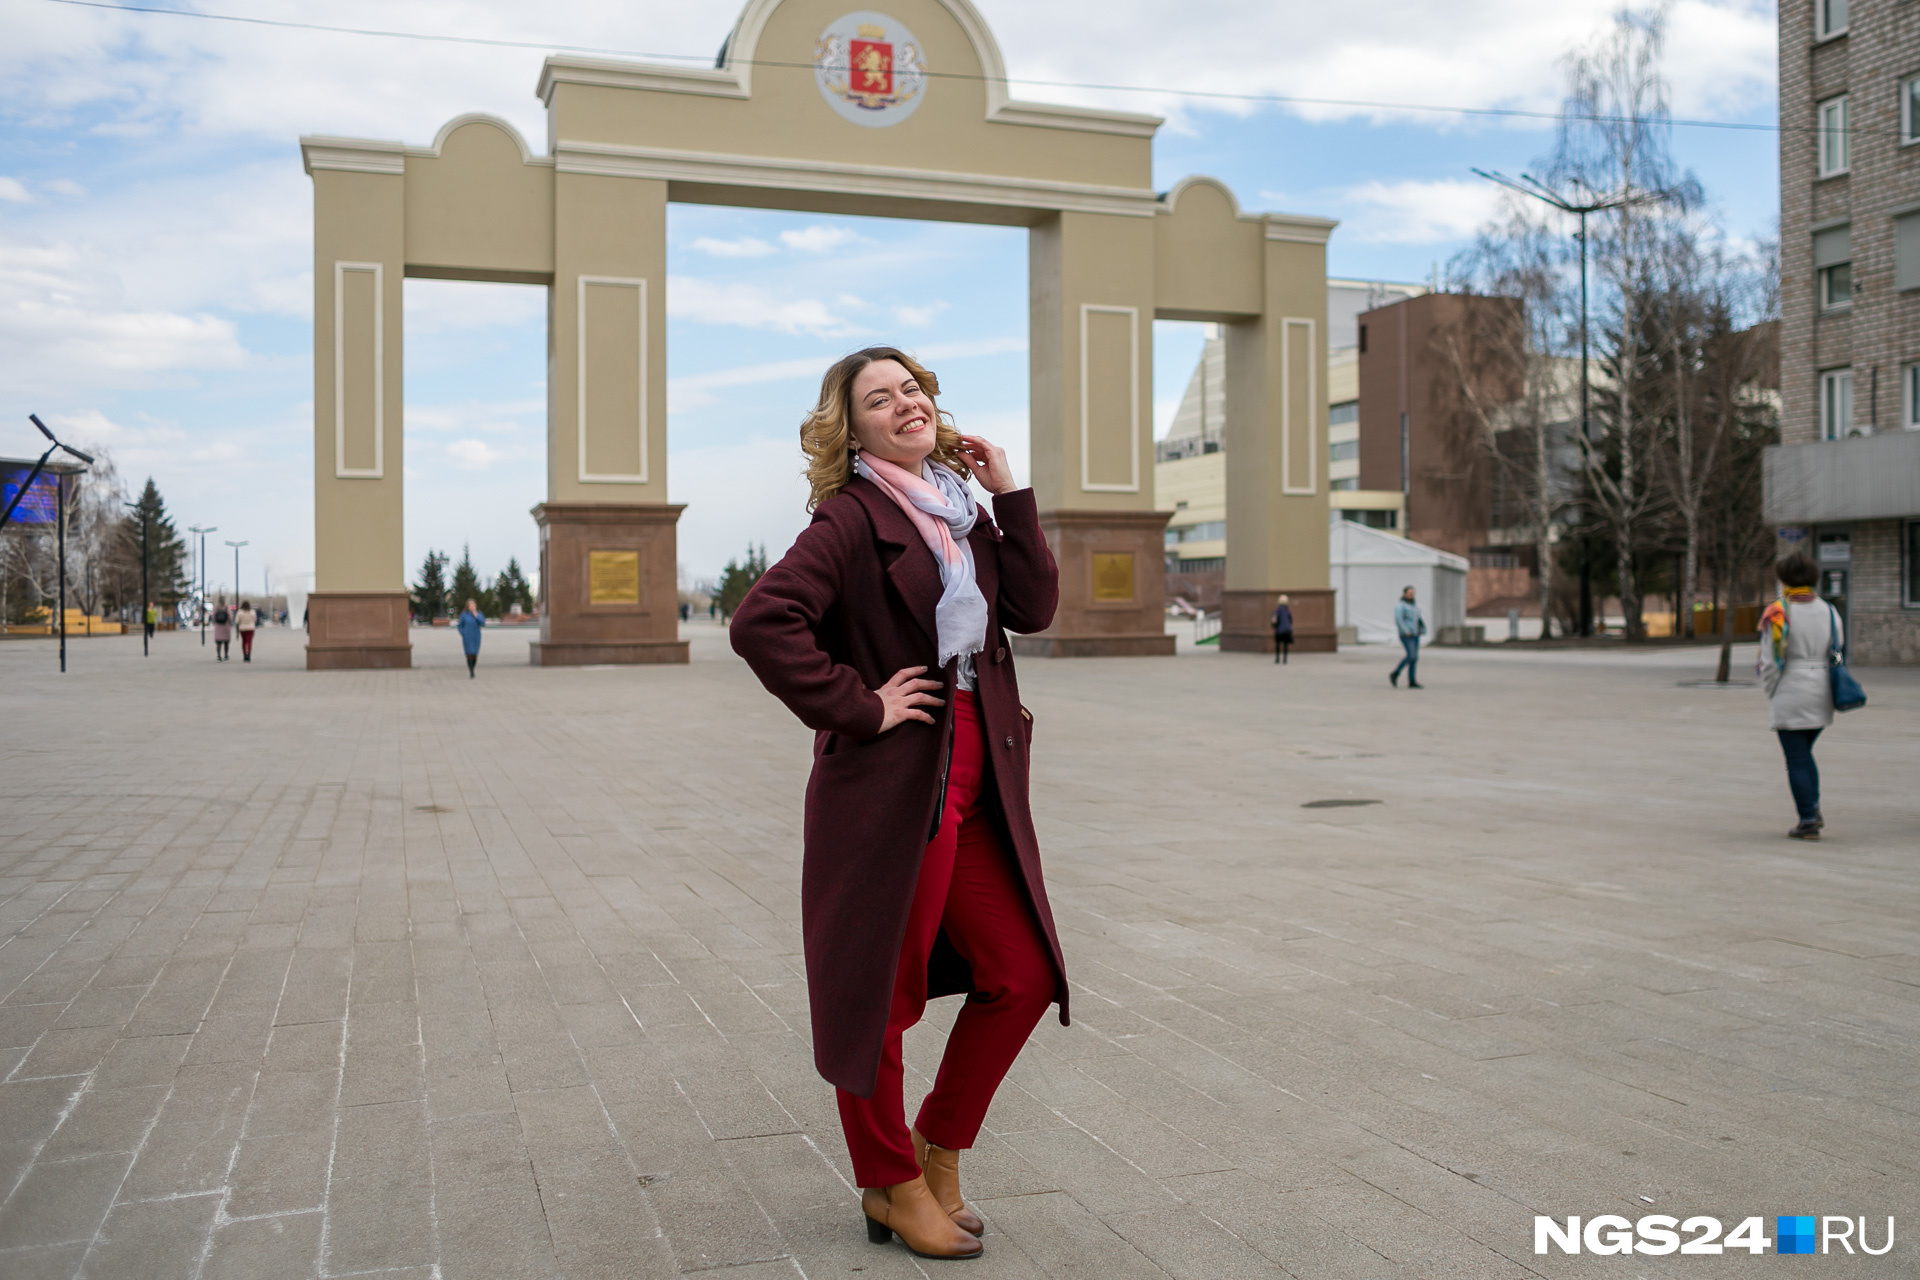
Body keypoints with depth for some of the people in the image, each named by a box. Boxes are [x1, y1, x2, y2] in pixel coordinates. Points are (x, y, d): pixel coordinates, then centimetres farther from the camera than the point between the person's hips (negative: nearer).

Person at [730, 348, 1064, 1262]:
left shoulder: (964, 510, 13)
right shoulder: (852, 518, -11)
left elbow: (1033, 608, 6)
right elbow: (761, 622, -23)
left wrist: (1011, 496, 1)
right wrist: (859, 708, -18)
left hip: (976, 789, 8)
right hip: (890, 787, -7)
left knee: (1022, 975, 12)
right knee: (878, 993, 6)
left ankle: (938, 1144, 32)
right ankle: (892, 1186, 27)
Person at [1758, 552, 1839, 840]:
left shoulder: (1777, 614, -11)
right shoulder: (1828, 611, 4)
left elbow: (1769, 662, -11)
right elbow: (1838, 651, 7)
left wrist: (1771, 694, 2)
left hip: (1790, 694, -5)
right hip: (1822, 694, 5)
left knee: (1797, 759, 1)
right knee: (1805, 753, 21)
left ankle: (1808, 822, 0)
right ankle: (1815, 812, 12)